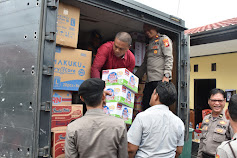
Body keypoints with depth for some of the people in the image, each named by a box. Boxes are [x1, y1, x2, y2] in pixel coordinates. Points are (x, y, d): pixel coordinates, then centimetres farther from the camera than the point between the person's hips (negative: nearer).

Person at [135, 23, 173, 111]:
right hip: (149, 81, 8)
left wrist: (166, 76, -19)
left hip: (160, 79, -7)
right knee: (145, 105, 2)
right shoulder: (150, 44, 27)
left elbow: (169, 58, -7)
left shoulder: (163, 39, 4)